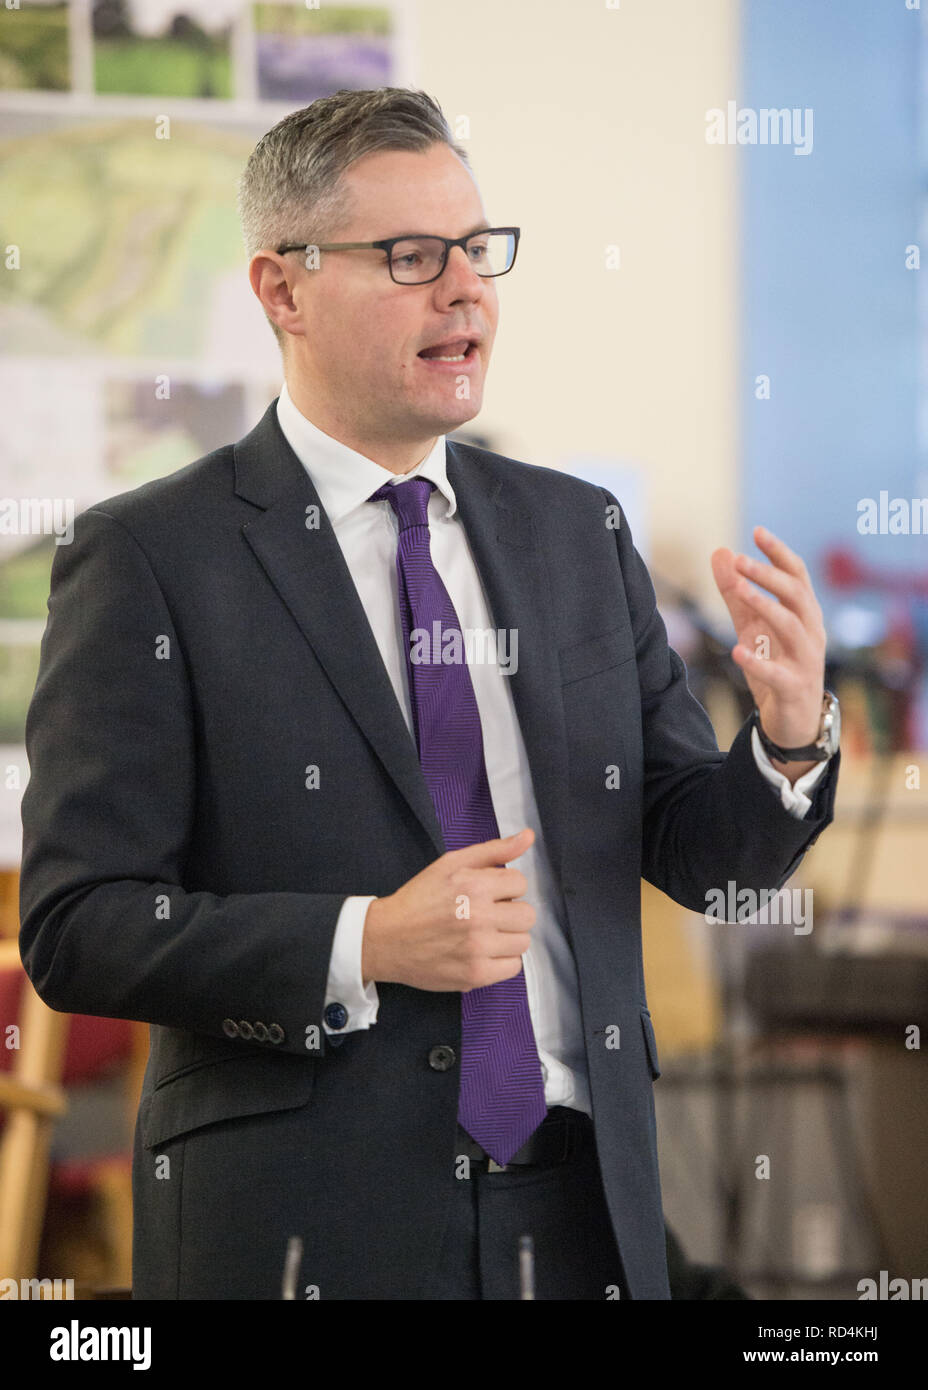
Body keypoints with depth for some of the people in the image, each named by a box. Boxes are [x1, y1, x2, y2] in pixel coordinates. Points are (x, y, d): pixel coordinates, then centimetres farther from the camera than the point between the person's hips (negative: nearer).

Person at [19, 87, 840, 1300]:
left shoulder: (578, 532, 9)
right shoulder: (150, 559, -6)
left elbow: (695, 854, 10)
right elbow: (74, 929, -10)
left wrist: (790, 743, -10)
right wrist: (363, 945, -21)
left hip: (587, 1209, 4)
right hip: (305, 1231, -4)